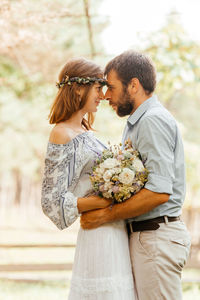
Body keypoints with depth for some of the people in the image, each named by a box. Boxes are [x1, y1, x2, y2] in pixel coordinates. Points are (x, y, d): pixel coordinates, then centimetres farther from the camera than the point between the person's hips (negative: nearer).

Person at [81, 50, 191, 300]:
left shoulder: (154, 120, -14)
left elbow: (159, 192, -24)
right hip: (142, 235, 10)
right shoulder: (135, 123, 18)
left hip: (156, 237, -10)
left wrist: (106, 215, -16)